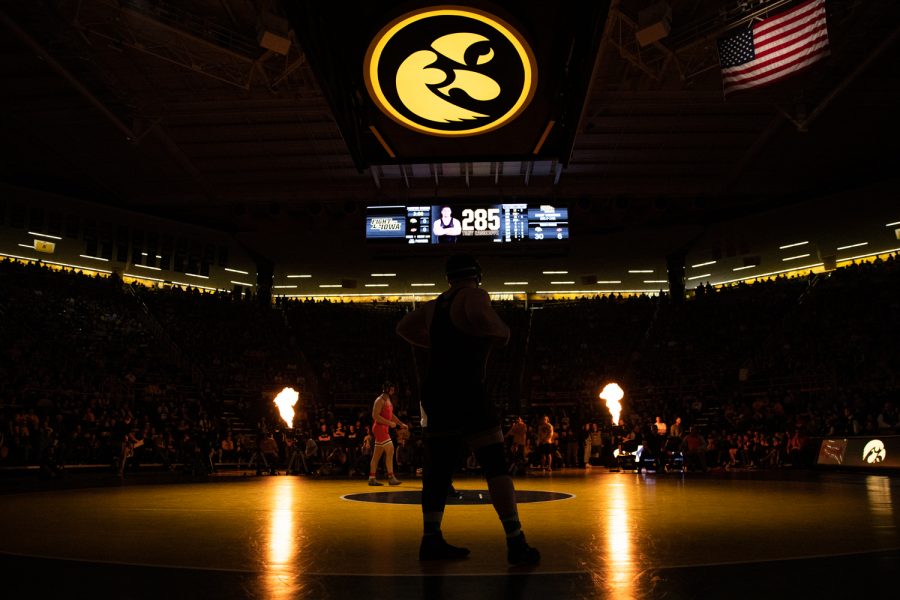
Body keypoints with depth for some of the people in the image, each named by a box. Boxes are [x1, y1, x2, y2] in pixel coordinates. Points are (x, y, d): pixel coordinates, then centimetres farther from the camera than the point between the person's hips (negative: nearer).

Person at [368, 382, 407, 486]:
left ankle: (372, 478, 14)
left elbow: (391, 415, 27)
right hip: (380, 428, -10)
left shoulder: (388, 400, 17)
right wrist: (389, 423, -22)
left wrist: (401, 423, 21)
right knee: (390, 451, -11)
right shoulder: (380, 400, -13)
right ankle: (391, 477, -8)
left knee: (377, 455, 10)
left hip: (384, 428, 10)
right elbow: (375, 416, -21)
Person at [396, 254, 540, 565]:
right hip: (466, 393, -8)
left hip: (435, 393, 8)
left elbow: (403, 328, 26)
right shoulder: (474, 295, -5)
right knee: (495, 466, -3)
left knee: (438, 470, 12)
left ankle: (431, 539, 16)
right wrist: (502, 331, -9)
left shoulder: (435, 305, 16)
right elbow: (479, 318, -27)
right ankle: (516, 543, -2)